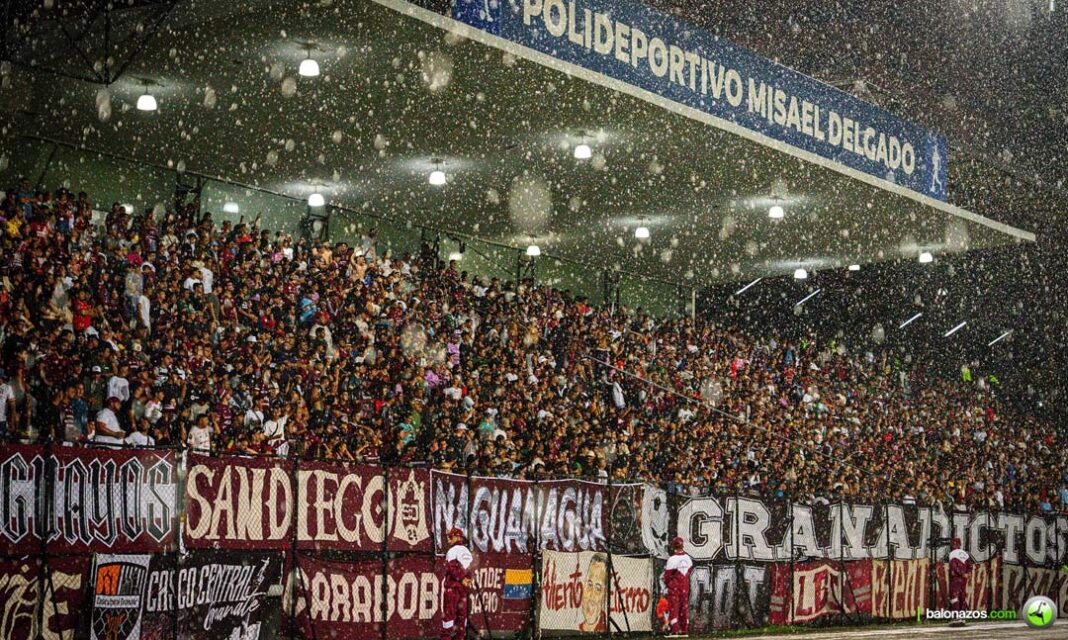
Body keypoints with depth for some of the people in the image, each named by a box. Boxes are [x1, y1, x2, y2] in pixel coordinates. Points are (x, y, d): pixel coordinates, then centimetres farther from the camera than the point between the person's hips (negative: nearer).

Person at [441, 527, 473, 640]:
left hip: (452, 585, -7)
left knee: (448, 611, -4)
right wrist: (466, 579, 4)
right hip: (464, 585, 7)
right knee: (462, 611, 8)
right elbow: (471, 567, 13)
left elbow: (452, 568, -17)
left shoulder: (452, 551, -8)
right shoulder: (467, 551, 14)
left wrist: (462, 579, -11)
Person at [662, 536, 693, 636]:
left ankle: (675, 629, -6)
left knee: (673, 606, -1)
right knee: (684, 606, 12)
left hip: (674, 585, -5)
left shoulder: (672, 559, -17)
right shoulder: (688, 557, 1)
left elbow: (667, 574, -11)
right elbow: (690, 570, 11)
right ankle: (685, 629, 15)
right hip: (685, 585, 5)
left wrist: (666, 583, 6)